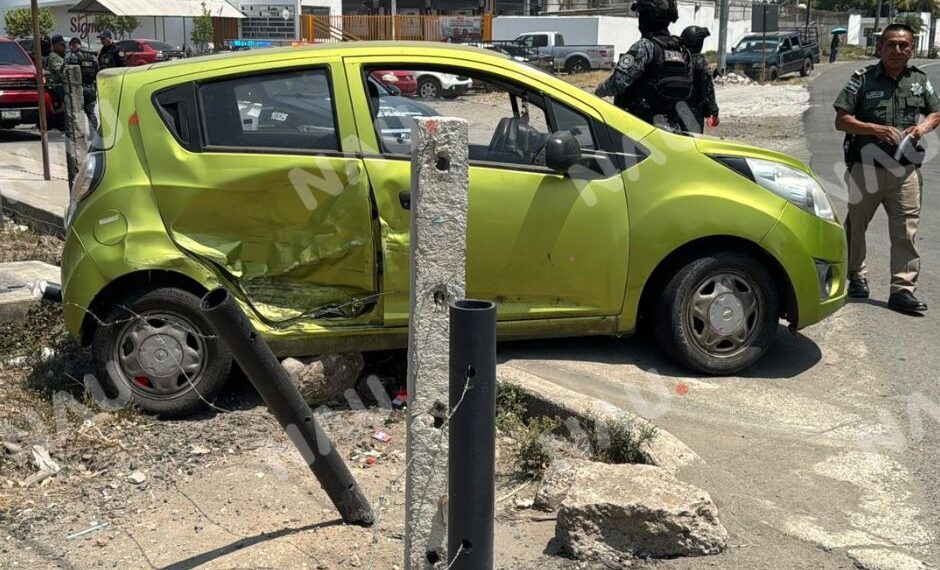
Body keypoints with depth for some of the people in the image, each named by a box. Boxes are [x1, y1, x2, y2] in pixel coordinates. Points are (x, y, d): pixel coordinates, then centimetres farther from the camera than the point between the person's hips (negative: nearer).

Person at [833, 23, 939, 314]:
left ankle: (903, 289, -2)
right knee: (856, 225, 11)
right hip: (866, 167, -1)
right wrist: (876, 129, -18)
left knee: (906, 232, -4)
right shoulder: (863, 79, -1)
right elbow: (841, 120, -5)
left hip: (906, 170, 2)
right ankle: (857, 276, 30)